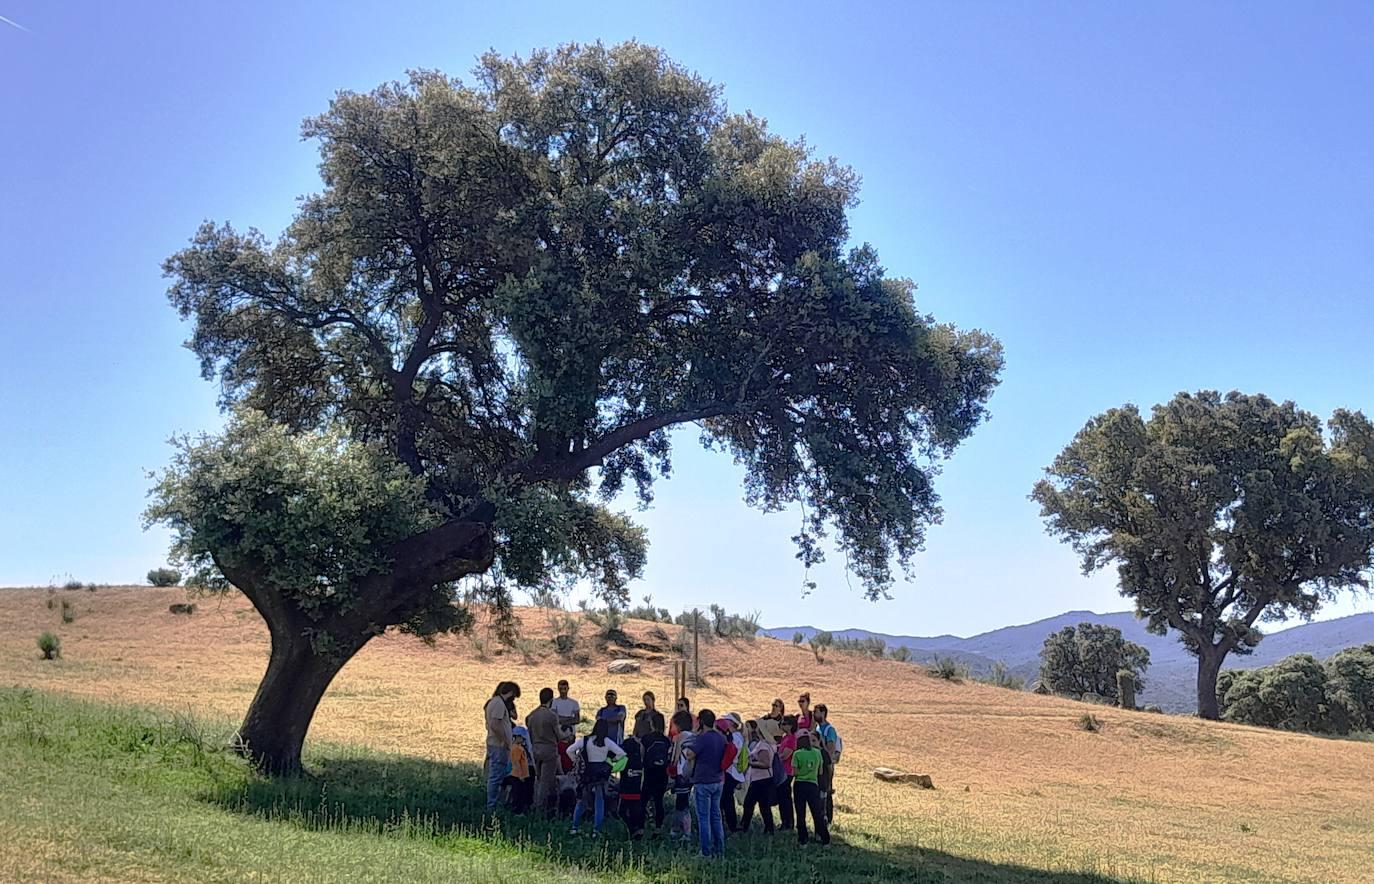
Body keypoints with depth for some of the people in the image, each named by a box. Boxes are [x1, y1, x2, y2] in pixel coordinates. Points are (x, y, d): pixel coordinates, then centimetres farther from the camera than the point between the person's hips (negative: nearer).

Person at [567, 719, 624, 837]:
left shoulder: (585, 740, -2)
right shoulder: (607, 742, -6)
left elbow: (569, 750, -3)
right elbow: (621, 753, -10)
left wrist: (577, 761, 7)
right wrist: (611, 762, 2)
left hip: (586, 773, 2)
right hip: (601, 774, -2)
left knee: (581, 801, 15)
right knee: (599, 803, 7)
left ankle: (574, 827, 14)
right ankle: (596, 830, 4)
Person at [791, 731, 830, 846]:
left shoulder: (797, 754, -9)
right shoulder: (817, 753, 1)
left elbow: (795, 772, -11)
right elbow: (820, 772, 6)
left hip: (799, 785, -2)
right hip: (813, 785, 2)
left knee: (801, 814, 6)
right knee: (817, 813, 9)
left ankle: (802, 839, 9)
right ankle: (825, 838, 9)